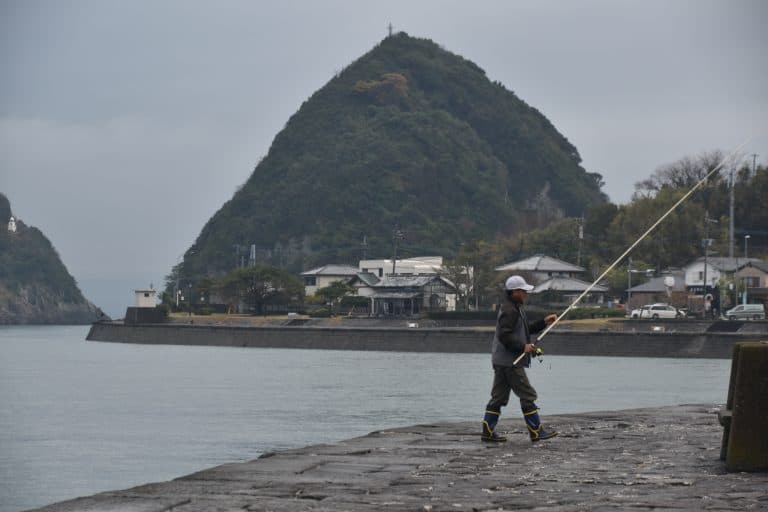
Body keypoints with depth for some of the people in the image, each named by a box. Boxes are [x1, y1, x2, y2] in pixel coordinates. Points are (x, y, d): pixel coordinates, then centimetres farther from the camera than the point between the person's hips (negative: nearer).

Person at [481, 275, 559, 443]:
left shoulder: (515, 308, 19)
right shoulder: (509, 310, -16)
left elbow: (525, 330, 27)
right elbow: (504, 336, -24)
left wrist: (544, 322, 19)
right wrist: (523, 347, -20)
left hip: (501, 361, 11)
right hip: (510, 362, -11)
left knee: (498, 397, 9)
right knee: (527, 395, -6)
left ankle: (488, 432, 8)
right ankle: (536, 432, -4)